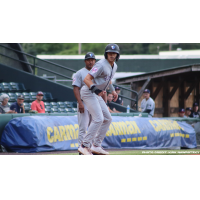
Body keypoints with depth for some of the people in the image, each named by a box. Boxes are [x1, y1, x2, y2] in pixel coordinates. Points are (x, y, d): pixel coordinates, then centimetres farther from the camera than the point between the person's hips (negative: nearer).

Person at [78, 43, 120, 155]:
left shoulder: (114, 66, 10)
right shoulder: (101, 65, -19)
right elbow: (86, 79, -27)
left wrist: (113, 90, 21)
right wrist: (96, 90, -41)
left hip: (97, 95, 10)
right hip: (88, 92, -10)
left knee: (107, 119, 10)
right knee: (98, 118, -20)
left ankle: (96, 146, 13)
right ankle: (85, 146, -20)